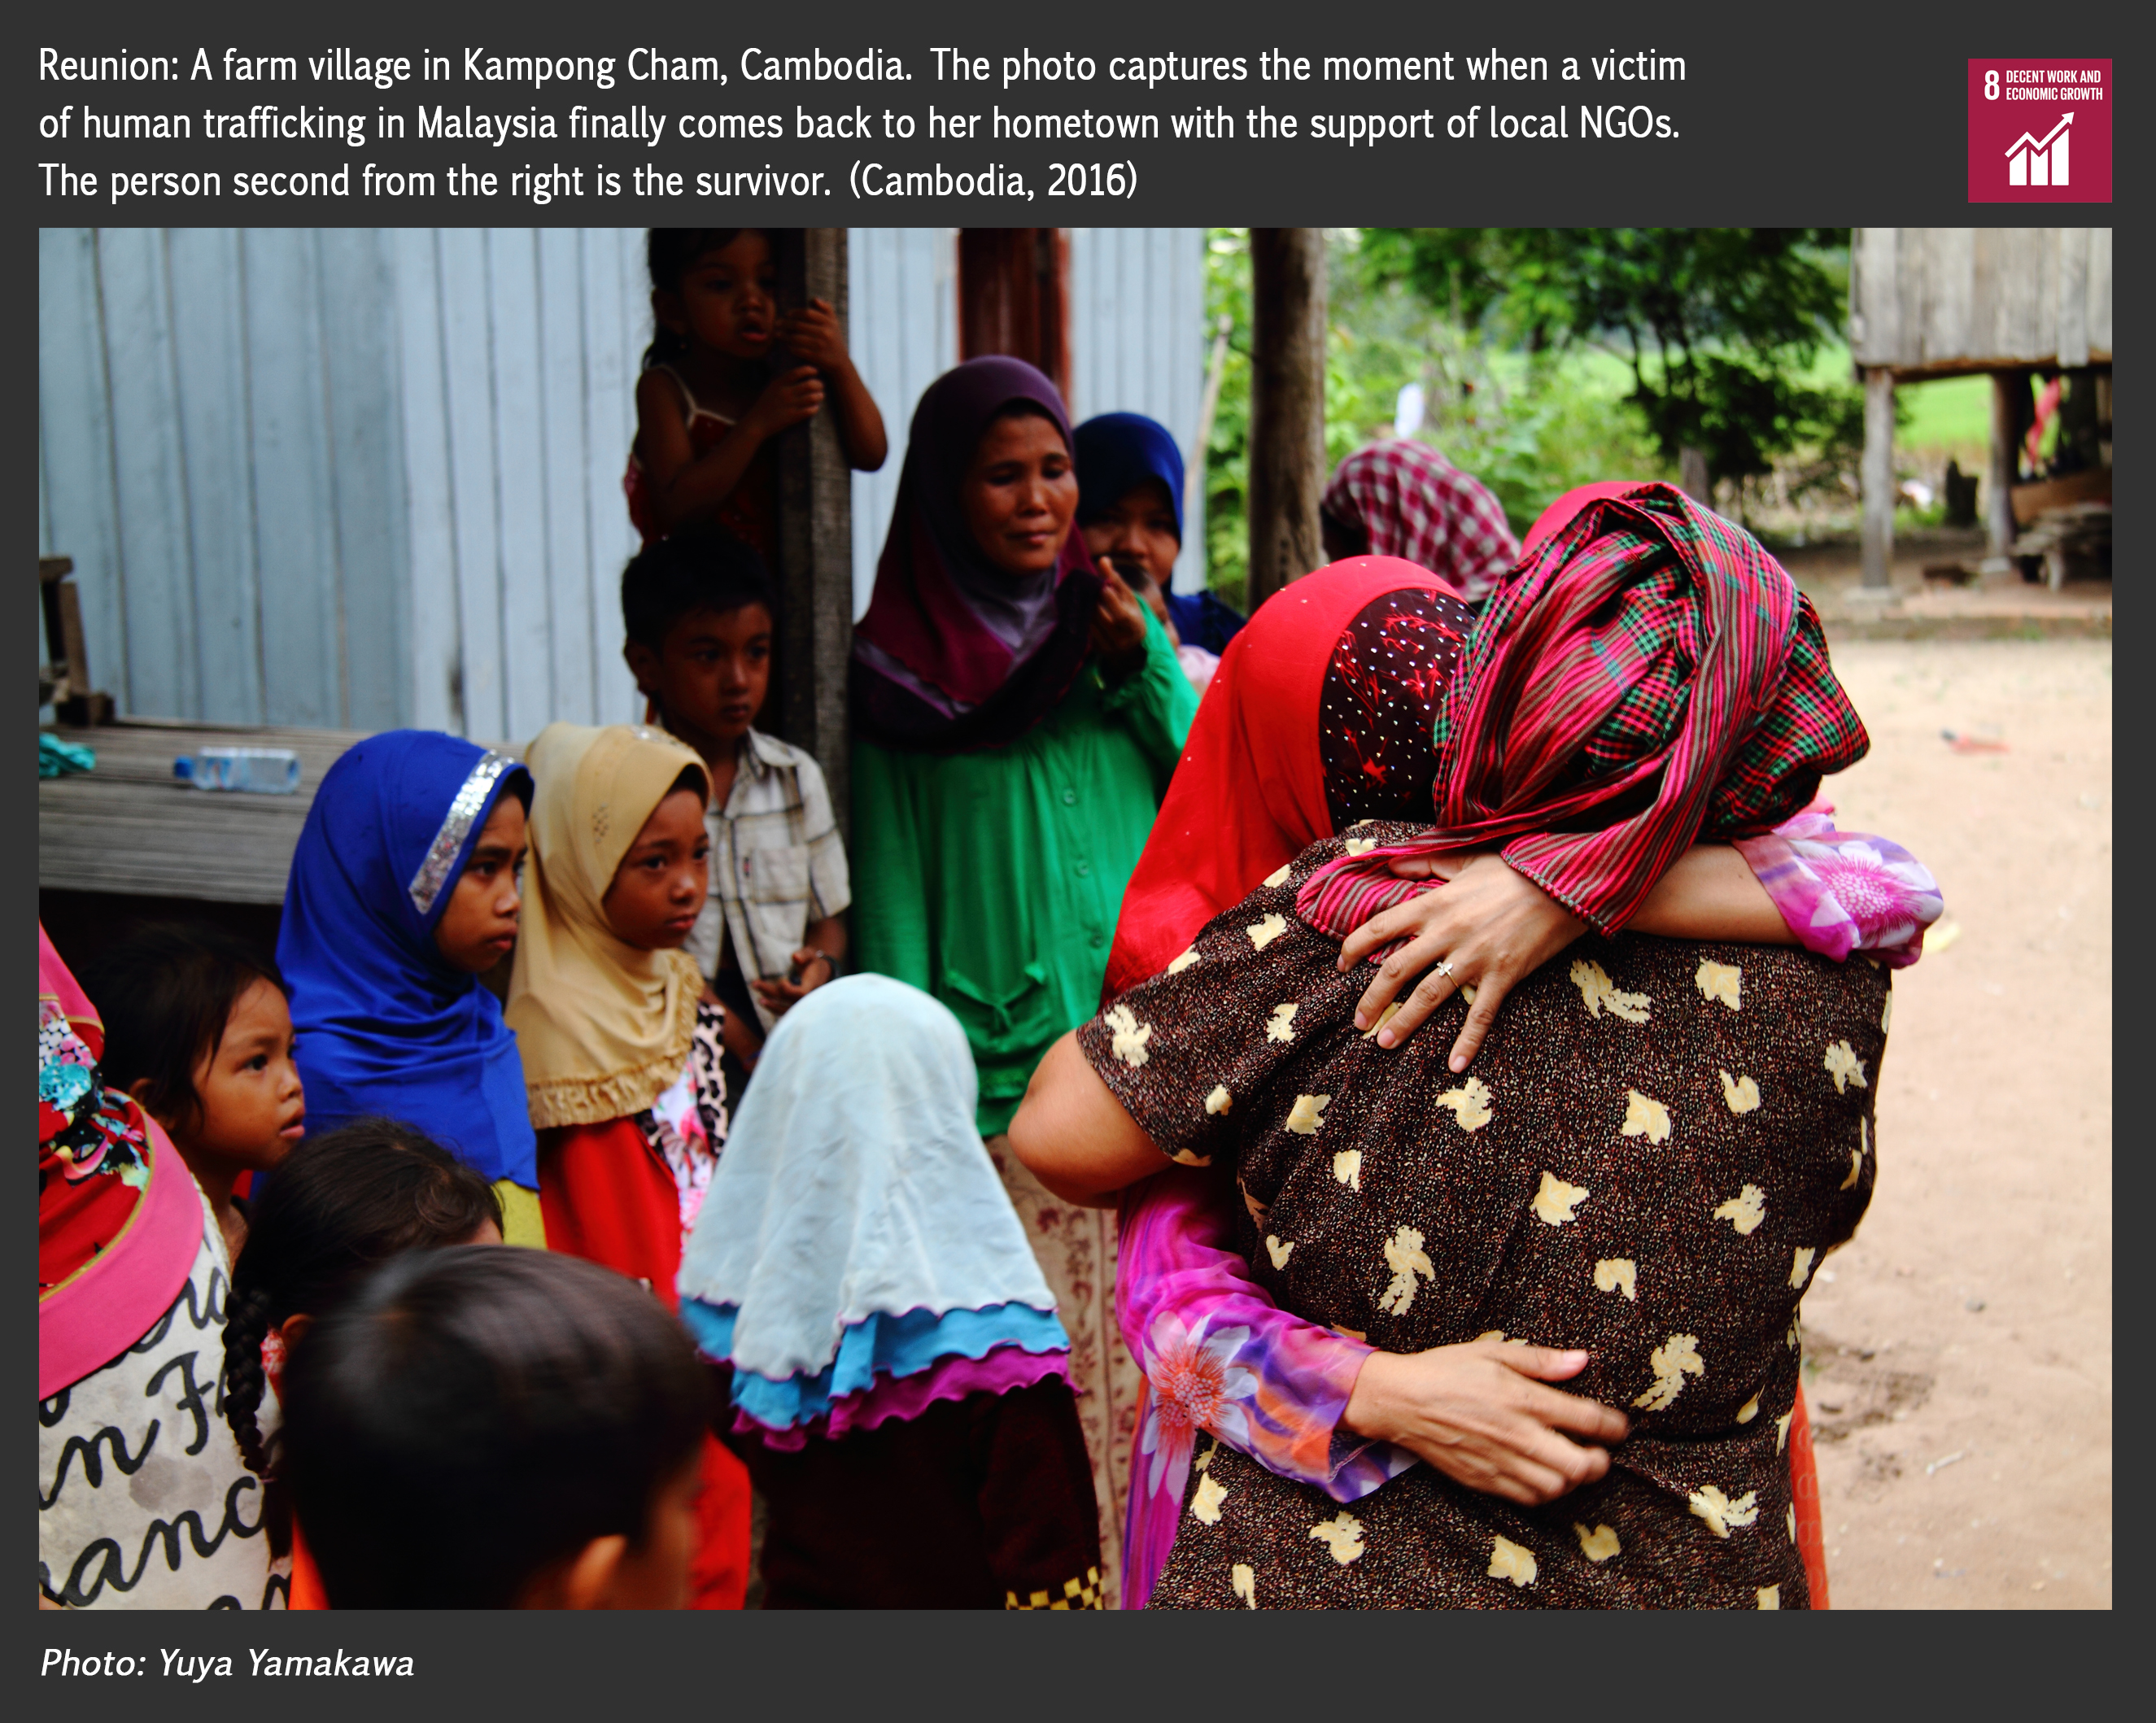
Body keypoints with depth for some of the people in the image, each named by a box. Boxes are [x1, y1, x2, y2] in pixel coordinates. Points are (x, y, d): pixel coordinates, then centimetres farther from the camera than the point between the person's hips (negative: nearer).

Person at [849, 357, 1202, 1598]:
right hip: (995, 1095, -3)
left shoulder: (1113, 632, 12)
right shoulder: (895, 670, 1)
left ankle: (1129, 1557, 21)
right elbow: (889, 893, -1)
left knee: (1134, 1349, 6)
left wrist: (1146, 667, -6)